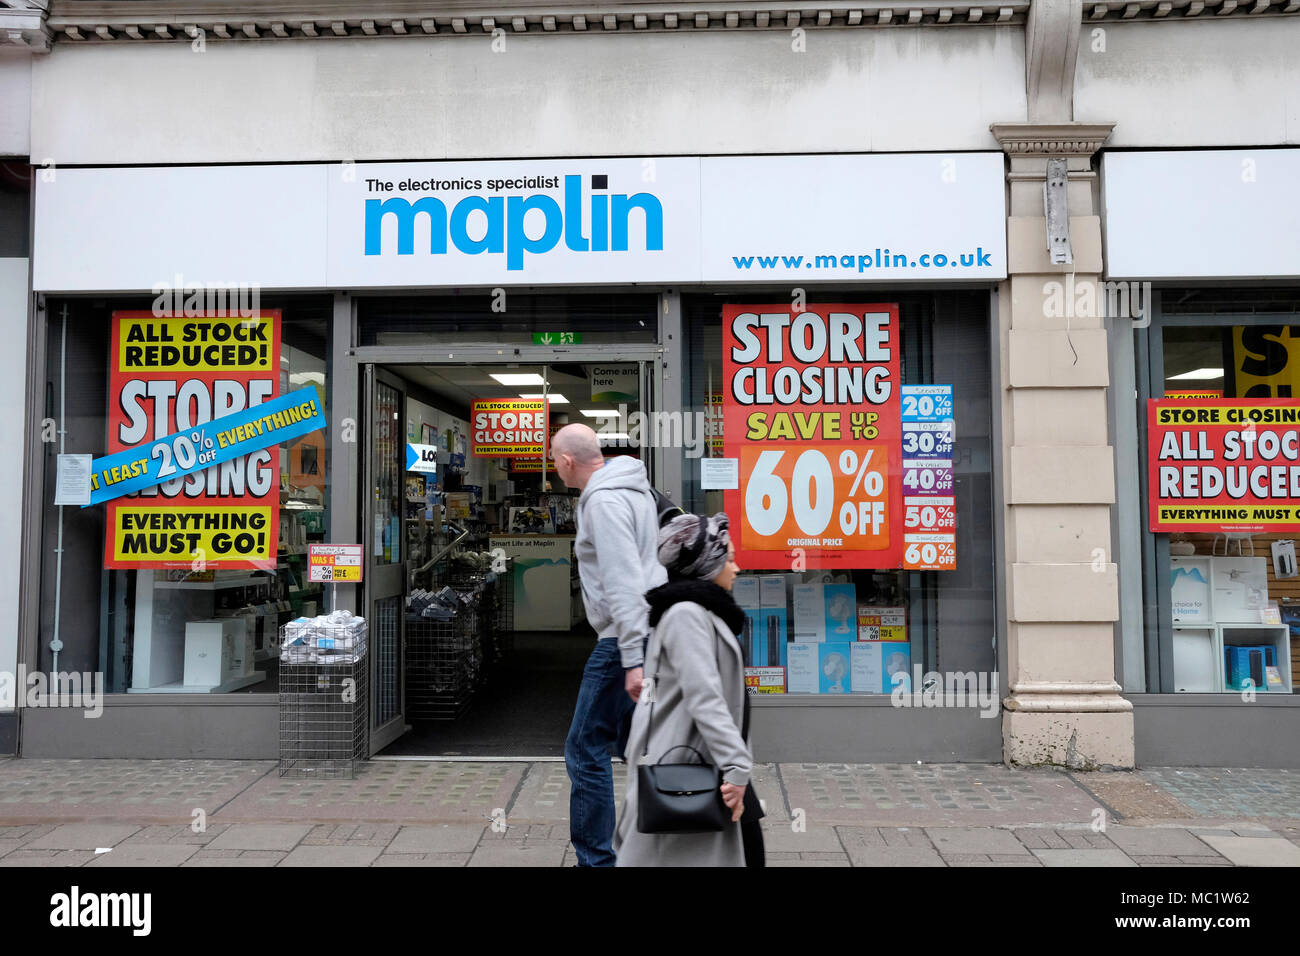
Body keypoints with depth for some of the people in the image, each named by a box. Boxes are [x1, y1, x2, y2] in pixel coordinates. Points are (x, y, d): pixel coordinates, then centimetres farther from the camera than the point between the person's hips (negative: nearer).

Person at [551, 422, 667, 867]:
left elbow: (624, 583, -23)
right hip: (655, 629, 10)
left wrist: (632, 659, -25)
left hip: (627, 638, -10)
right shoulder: (635, 489, 15)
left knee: (586, 750, 0)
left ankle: (595, 858, 9)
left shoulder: (604, 501, -16)